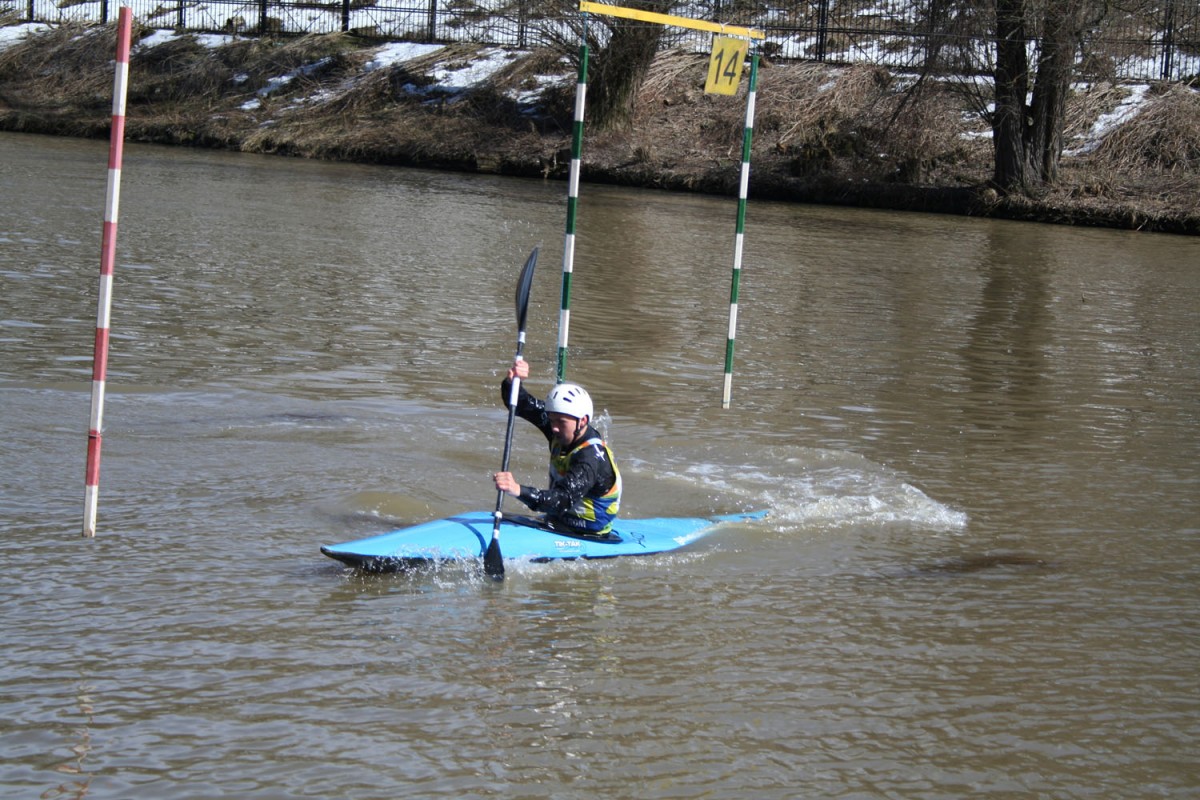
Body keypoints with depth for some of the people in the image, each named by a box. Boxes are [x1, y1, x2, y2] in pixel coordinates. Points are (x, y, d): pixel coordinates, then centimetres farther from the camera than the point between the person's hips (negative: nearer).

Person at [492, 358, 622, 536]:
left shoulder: (591, 458, -25)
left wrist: (519, 491, -51)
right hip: (556, 523, 9)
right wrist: (512, 381, -20)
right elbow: (523, 406, 3)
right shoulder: (564, 434, 1)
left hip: (585, 535, -9)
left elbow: (564, 500, -38)